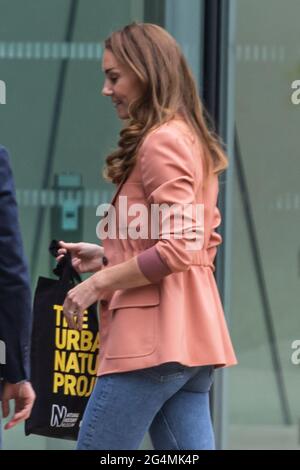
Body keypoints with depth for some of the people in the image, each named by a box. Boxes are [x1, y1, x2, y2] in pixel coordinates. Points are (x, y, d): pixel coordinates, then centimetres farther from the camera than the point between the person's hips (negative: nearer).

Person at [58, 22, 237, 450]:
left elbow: (177, 250, -19)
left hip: (153, 337, -10)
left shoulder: (161, 142, -11)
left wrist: (98, 283, -11)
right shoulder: (192, 140, 18)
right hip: (189, 334, 10)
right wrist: (108, 258, 17)